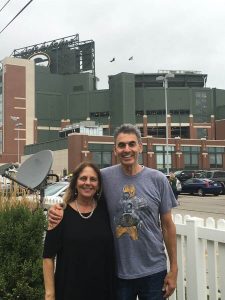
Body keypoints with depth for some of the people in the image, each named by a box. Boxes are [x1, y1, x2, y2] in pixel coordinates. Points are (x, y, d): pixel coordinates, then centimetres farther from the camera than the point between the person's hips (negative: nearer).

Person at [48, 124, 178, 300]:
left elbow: (167, 226, 1)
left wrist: (173, 269, 1)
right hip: (118, 272, 0)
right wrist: (57, 211, -15)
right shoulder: (104, 177, -6)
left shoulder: (157, 179, -5)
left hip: (153, 271, 0)